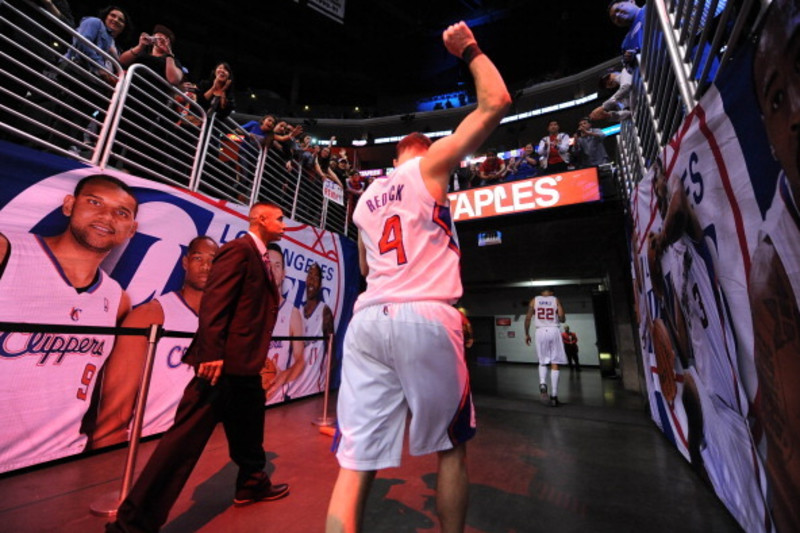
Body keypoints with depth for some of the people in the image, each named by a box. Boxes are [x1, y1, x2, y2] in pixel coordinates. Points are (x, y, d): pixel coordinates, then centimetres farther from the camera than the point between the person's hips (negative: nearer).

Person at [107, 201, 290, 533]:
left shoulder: (259, 257, 17)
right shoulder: (238, 249, -12)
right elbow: (214, 302, -20)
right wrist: (212, 353, -25)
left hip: (244, 364, 11)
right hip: (223, 362, -11)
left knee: (248, 432, 24)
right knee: (186, 439, -1)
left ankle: (251, 484, 43)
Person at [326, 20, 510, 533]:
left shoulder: (366, 199, 23)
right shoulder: (431, 163, 9)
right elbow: (496, 103, 9)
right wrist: (470, 49, 24)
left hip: (366, 320, 5)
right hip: (424, 318, -4)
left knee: (356, 463, 8)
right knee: (451, 448, 17)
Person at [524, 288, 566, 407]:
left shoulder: (534, 300, 8)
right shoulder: (556, 300, 6)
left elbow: (528, 318, 2)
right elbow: (562, 318, -4)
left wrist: (527, 334, 10)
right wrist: (559, 319, 20)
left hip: (541, 332, 1)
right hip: (554, 331, -1)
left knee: (543, 362, 17)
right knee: (554, 364, 4)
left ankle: (542, 384, -9)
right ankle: (554, 396, 3)